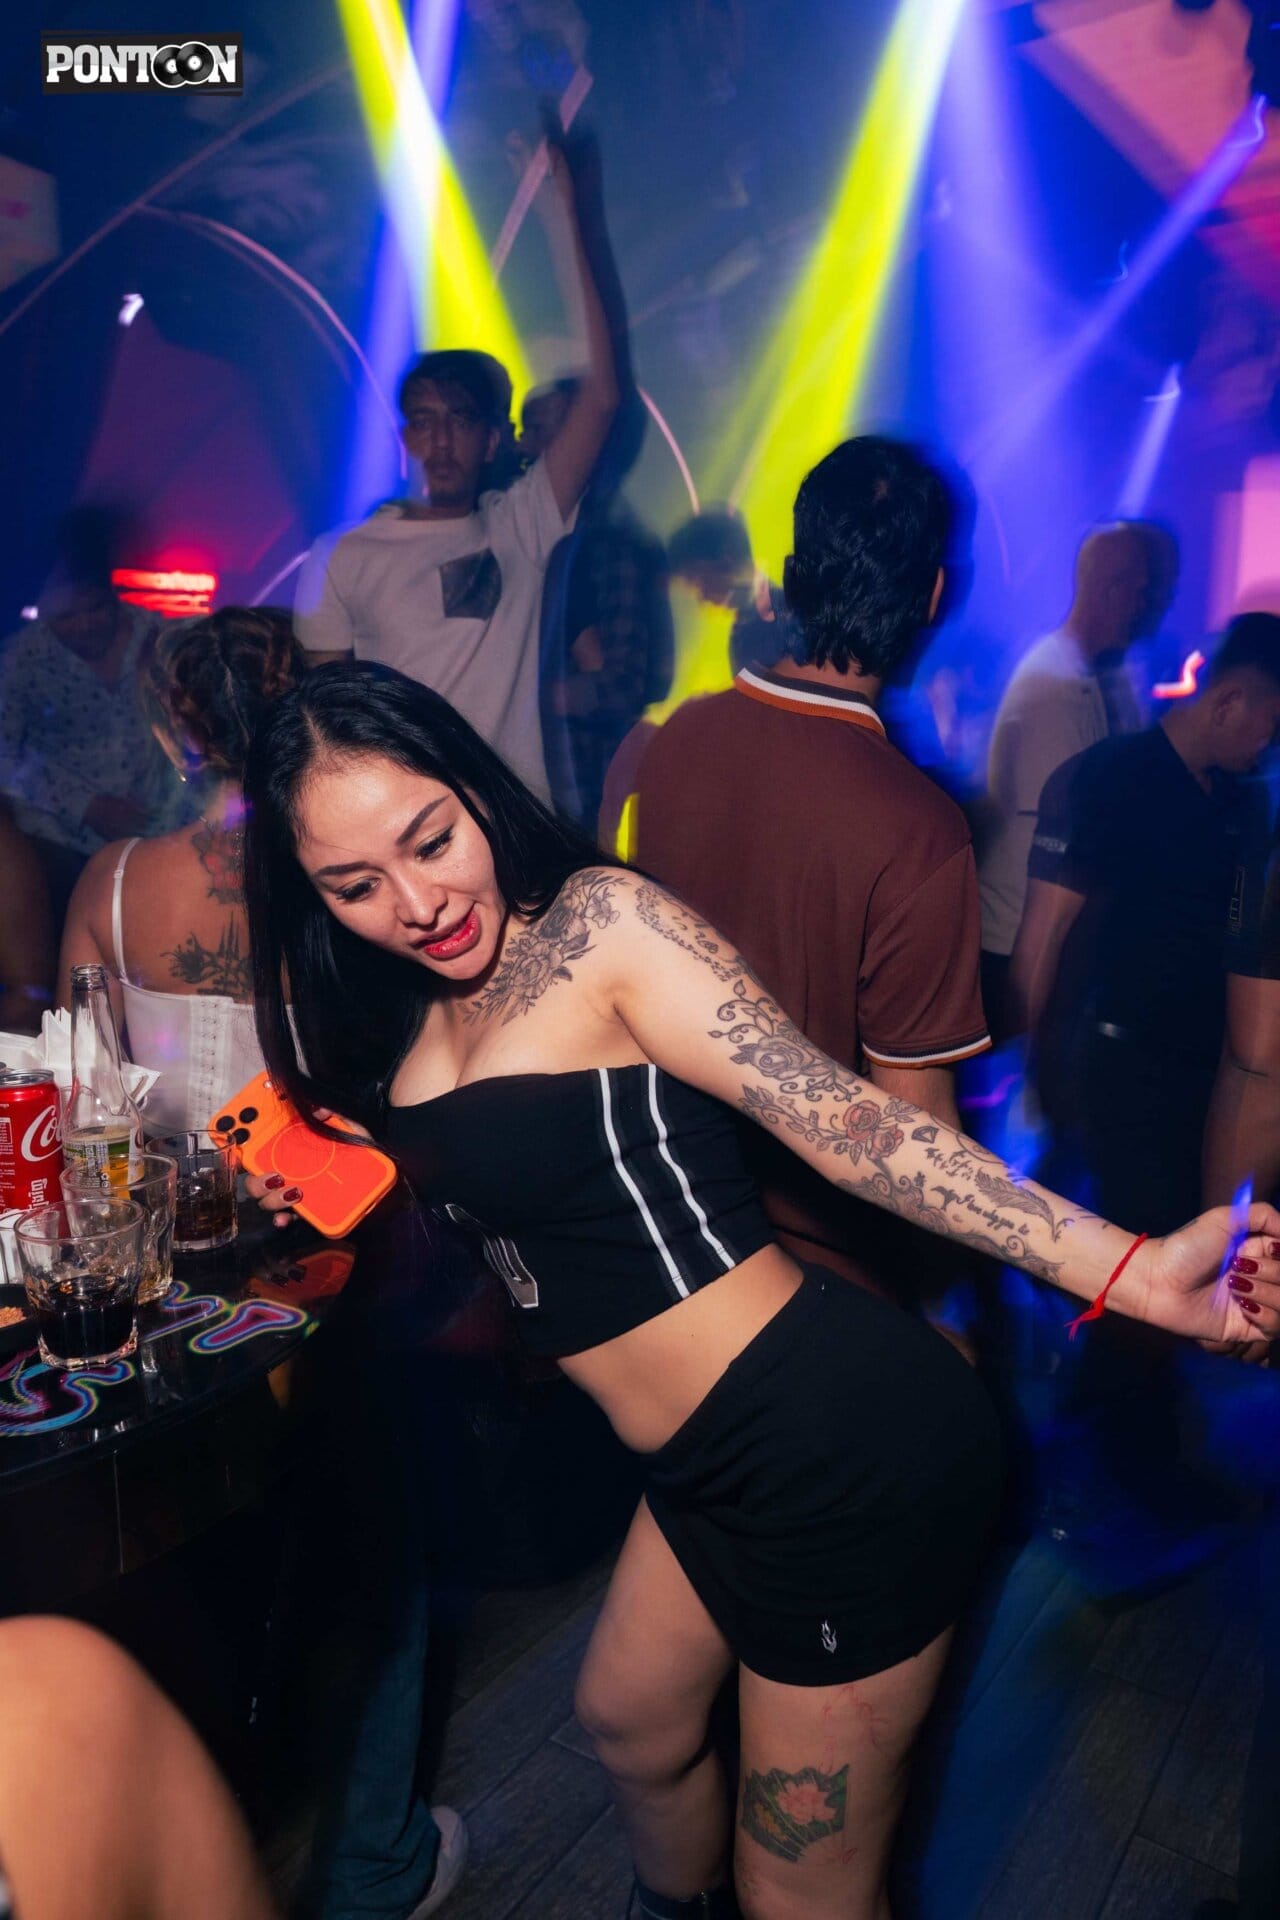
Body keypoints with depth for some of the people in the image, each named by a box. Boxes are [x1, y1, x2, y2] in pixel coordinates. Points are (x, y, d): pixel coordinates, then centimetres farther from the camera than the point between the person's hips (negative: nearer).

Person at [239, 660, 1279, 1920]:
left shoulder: (600, 922, -17)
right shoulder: (400, 1012, 7)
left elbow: (843, 1120, -22)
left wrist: (1130, 1271, -28)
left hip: (843, 1440, -8)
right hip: (715, 1463, 9)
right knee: (631, 1718, 31)